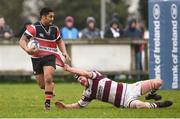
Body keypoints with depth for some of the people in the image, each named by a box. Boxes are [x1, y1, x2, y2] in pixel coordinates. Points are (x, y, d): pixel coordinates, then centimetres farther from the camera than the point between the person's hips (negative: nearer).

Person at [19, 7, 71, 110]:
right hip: (37, 58, -1)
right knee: (42, 85, 4)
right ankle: (51, 86, 40)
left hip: (50, 56, 1)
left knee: (48, 78, -24)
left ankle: (47, 102, -15)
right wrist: (27, 49, -34)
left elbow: (60, 41, 20)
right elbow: (22, 40, -15)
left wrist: (64, 52, 4)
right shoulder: (34, 28, -11)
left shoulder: (55, 28, 4)